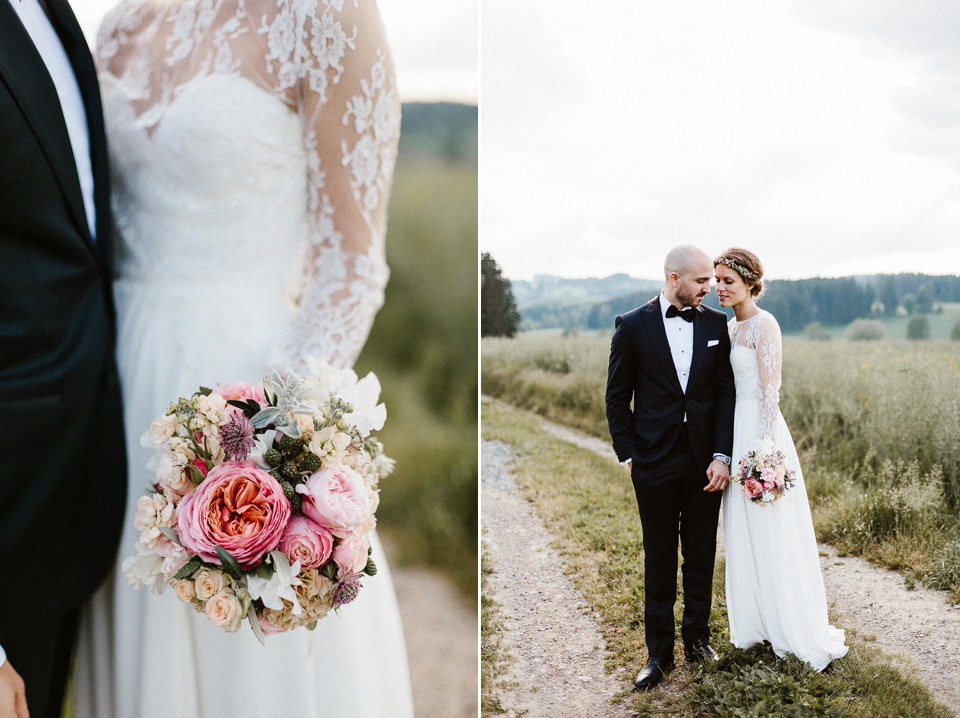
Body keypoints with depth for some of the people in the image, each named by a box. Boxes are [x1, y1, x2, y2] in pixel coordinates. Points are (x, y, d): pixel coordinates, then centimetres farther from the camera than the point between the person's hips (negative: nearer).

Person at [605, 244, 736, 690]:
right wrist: (628, 454, -3)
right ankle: (659, 652, 19)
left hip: (705, 462, 2)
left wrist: (722, 456, -5)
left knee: (702, 555, 12)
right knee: (659, 561, 8)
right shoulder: (633, 326, -5)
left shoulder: (715, 323, 2)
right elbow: (617, 397, 1)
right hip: (655, 464, -2)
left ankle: (697, 637, 30)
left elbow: (725, 393, 2)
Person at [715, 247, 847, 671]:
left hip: (759, 430, -9)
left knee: (772, 536, -2)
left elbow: (770, 391, -16)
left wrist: (764, 446, -21)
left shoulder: (763, 325, -12)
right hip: (734, 432, 9)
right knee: (743, 535, 14)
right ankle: (756, 623, 25)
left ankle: (798, 632, 10)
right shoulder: (731, 327, 13)